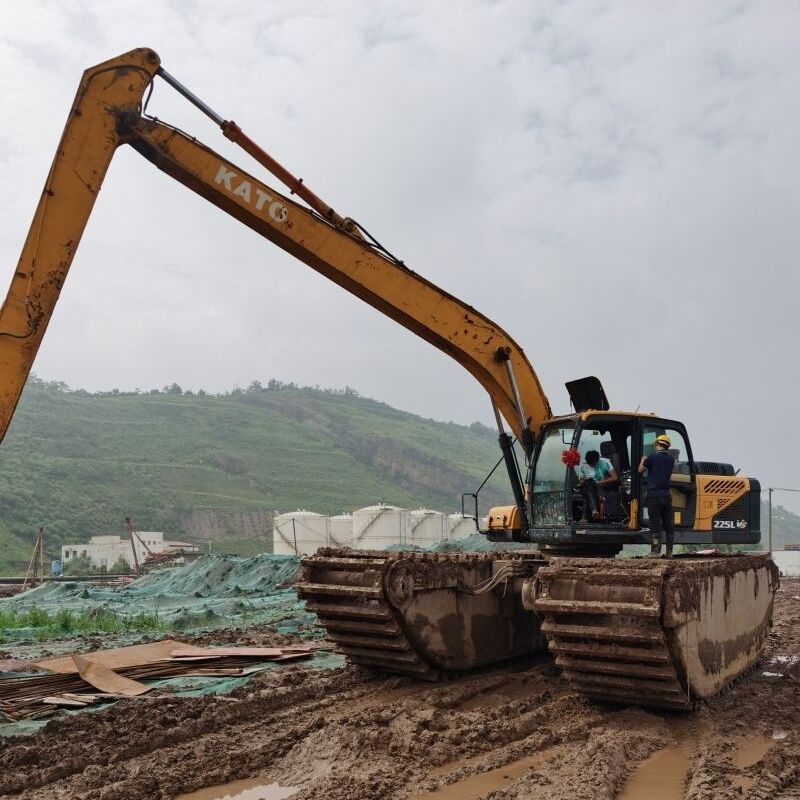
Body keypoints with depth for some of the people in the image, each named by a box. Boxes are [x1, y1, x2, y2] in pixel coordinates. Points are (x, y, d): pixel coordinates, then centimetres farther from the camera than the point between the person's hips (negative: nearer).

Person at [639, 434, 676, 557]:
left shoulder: (652, 457, -10)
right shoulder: (671, 459, 7)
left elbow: (640, 470, 1)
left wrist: (643, 459, 20)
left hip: (654, 495, -5)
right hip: (666, 495, 5)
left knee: (655, 524, -4)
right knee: (668, 525, 10)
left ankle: (656, 551, -6)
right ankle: (669, 552, 12)